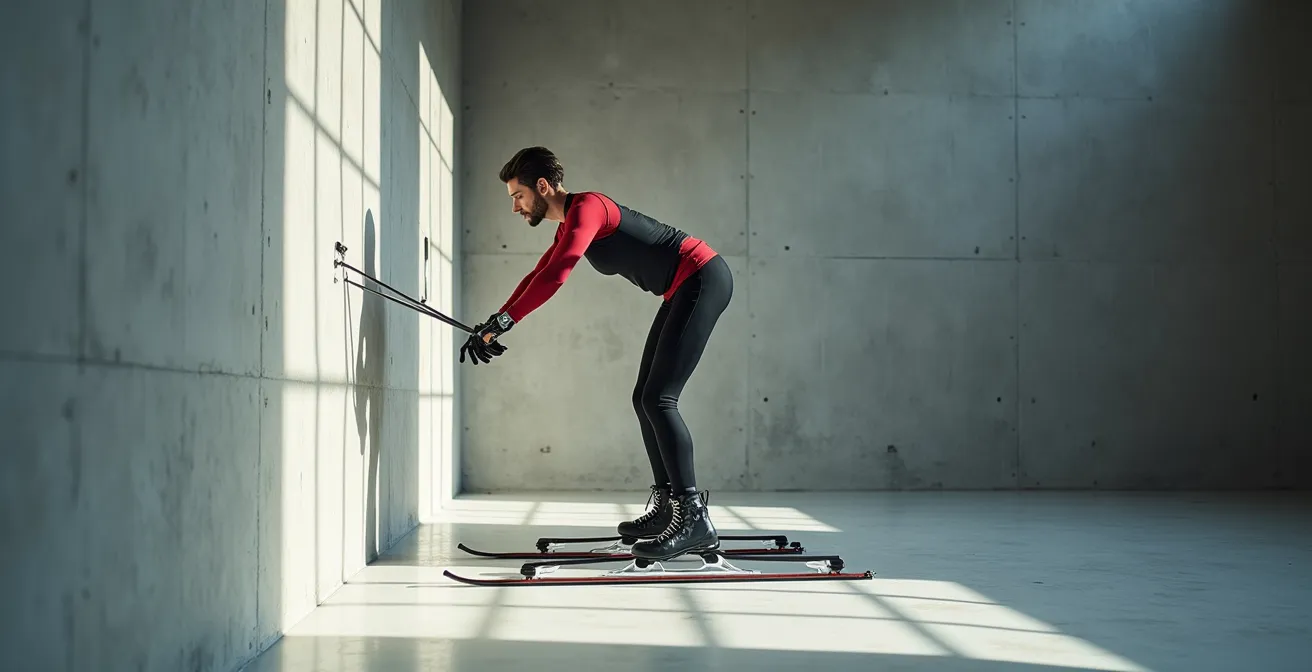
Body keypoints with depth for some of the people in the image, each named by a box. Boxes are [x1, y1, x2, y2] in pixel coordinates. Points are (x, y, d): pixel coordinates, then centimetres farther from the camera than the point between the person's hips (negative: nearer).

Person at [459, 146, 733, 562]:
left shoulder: (585, 208, -15)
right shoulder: (570, 225, 17)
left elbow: (553, 278, -26)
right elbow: (538, 276, 27)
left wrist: (500, 324, -25)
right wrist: (492, 326, 21)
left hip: (702, 279, -11)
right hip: (685, 290, 11)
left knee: (658, 399, -15)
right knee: (645, 399, 11)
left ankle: (694, 518, -18)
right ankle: (666, 507, 16)